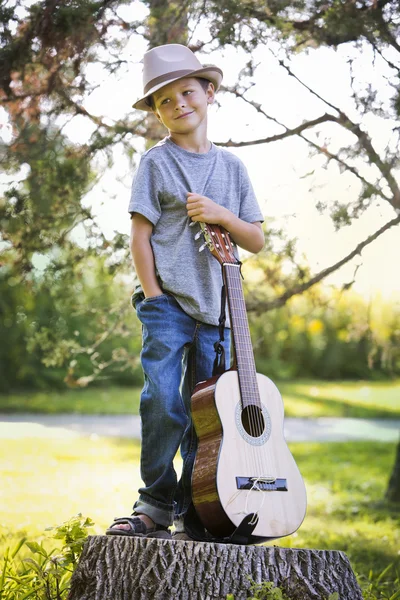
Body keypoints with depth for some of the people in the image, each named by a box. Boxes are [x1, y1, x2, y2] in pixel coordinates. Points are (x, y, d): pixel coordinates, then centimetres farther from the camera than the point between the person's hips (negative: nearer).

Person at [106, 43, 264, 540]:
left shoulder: (230, 166, 15)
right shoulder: (156, 163, 4)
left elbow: (256, 242, 13)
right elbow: (140, 238, -1)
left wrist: (222, 216, -5)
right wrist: (154, 297, -9)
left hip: (215, 308, 4)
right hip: (167, 302, -4)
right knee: (163, 402, -15)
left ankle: (191, 513, 14)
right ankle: (156, 505, -3)